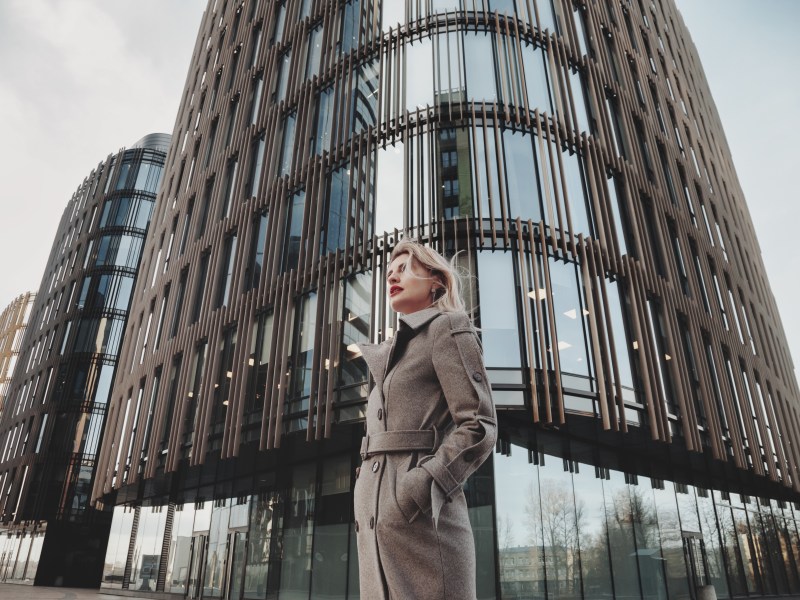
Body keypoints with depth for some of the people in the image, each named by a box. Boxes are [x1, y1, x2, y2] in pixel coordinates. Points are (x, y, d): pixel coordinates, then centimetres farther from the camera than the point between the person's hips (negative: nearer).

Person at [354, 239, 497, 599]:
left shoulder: (447, 326, 3)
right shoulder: (397, 348, 28)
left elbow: (480, 425, -9)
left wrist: (427, 482, -21)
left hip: (419, 513, -8)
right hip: (376, 515, 8)